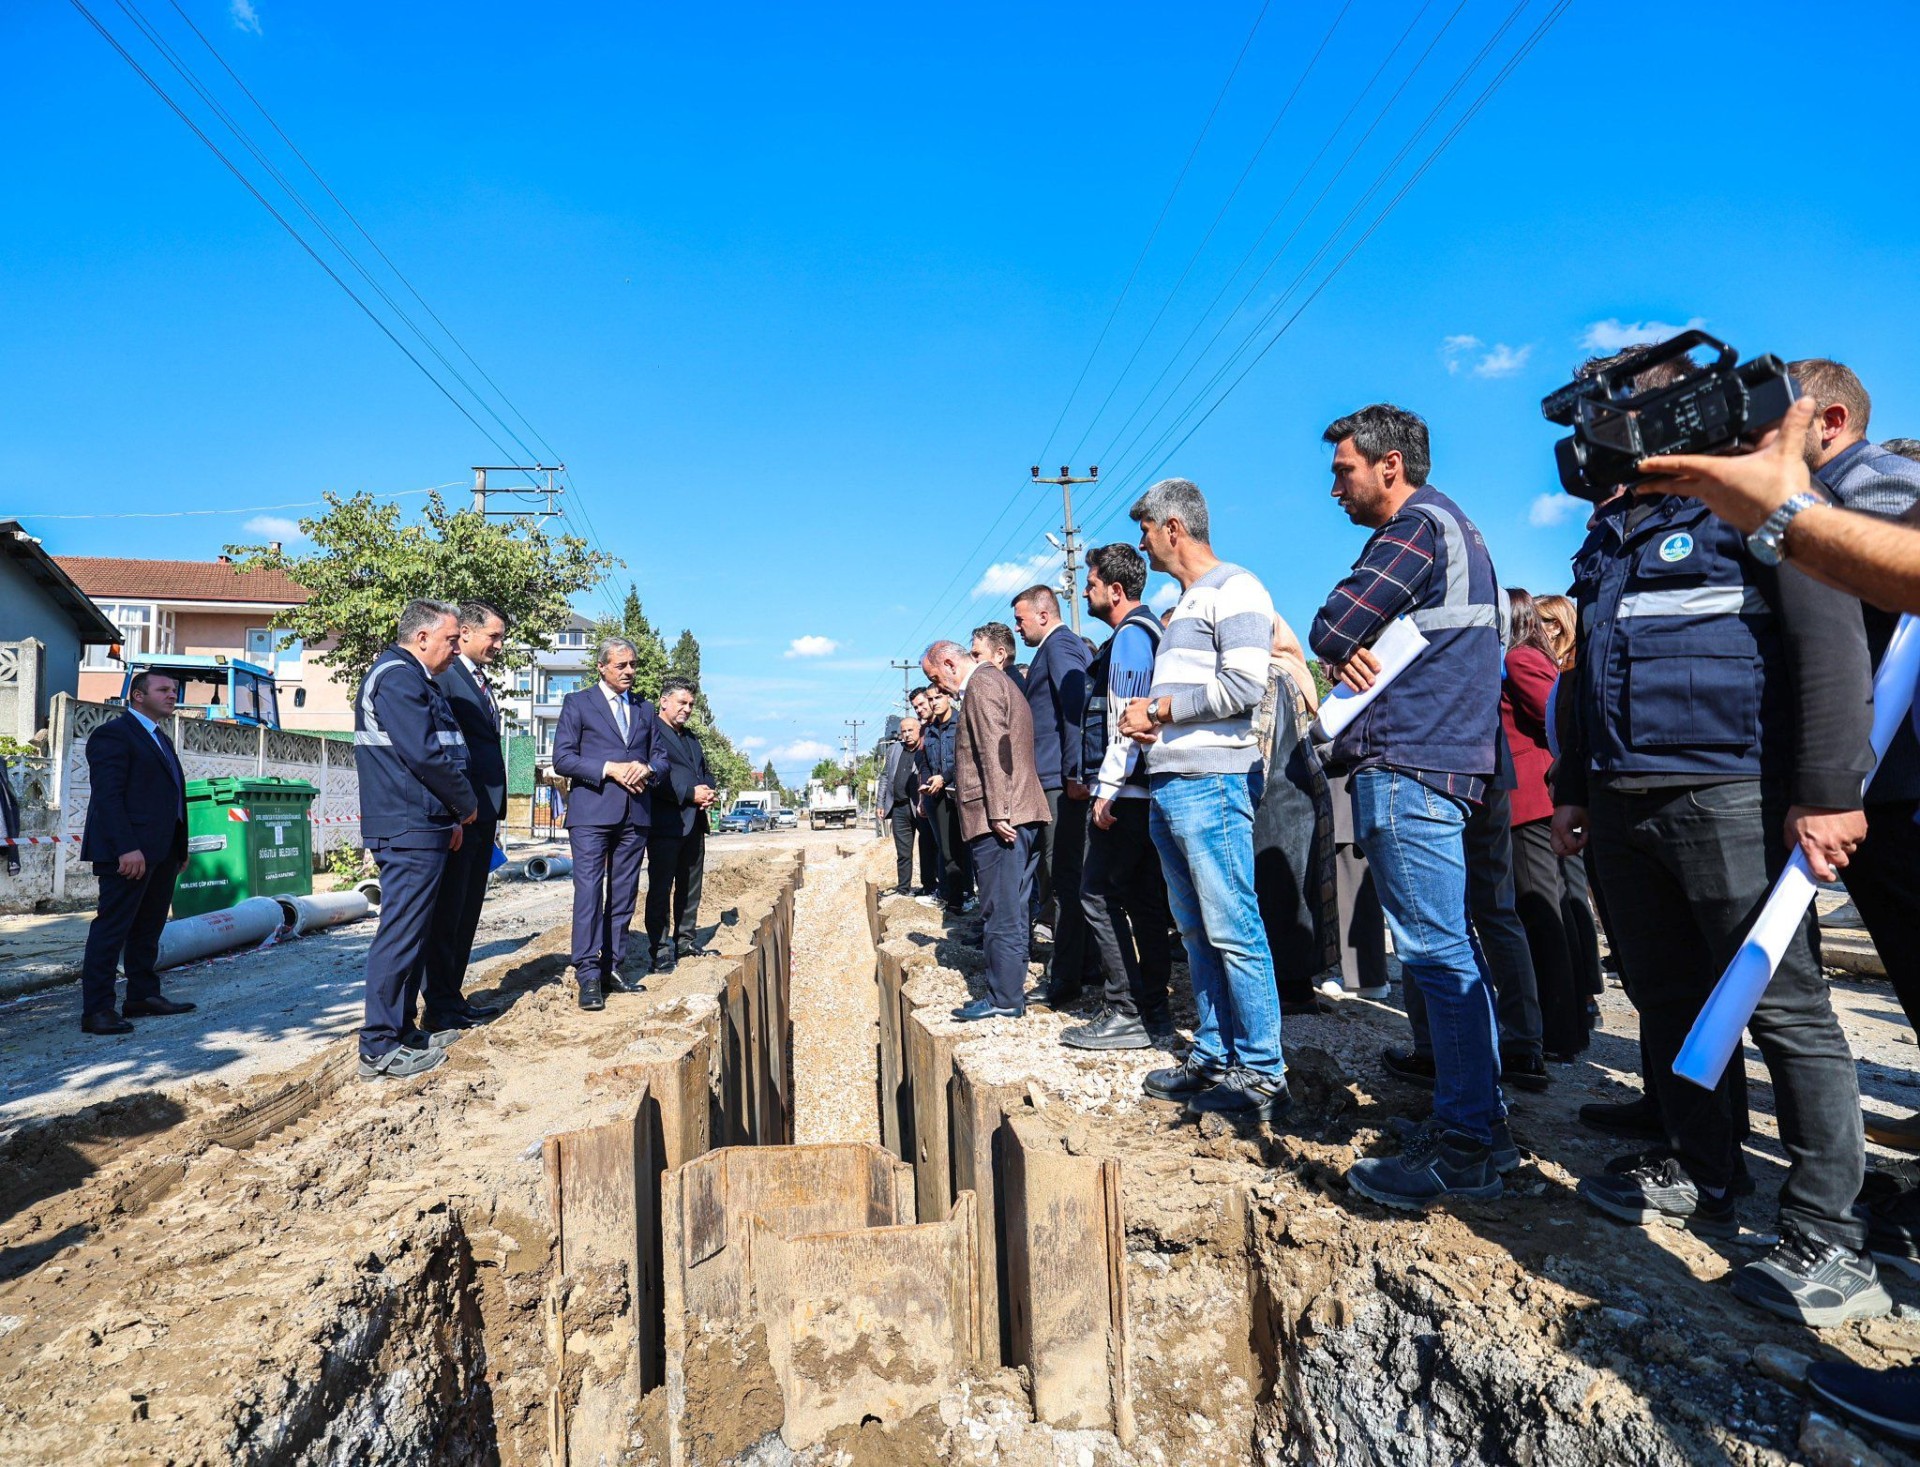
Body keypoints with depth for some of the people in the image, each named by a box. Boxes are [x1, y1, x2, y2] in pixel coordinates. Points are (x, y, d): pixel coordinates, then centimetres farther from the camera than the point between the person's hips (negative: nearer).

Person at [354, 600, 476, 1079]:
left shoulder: (415, 679, 20)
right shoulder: (398, 677, -13)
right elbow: (426, 755, -21)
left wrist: (450, 816, 13)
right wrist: (466, 805, -8)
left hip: (419, 828, 11)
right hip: (411, 830, -11)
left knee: (411, 932, 16)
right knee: (401, 935, -6)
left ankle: (401, 1031, 26)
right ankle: (380, 1049, 2)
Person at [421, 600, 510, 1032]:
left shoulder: (481, 684, 19)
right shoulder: (444, 676, -10)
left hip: (483, 815, 9)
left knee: (468, 911, 13)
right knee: (448, 911, -1)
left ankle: (452, 996, 22)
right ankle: (439, 1007, 8)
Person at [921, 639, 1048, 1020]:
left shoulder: (981, 685, -9)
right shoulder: (999, 681, 23)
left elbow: (994, 752, -19)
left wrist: (997, 813, -21)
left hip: (997, 819, -11)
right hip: (1018, 816, 11)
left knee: (1000, 912, -5)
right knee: (1012, 909, 13)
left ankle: (1004, 998, 1)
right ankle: (1012, 989, 19)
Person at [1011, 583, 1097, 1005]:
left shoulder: (1059, 644, -9)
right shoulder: (1075, 644, 21)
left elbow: (1077, 706, -20)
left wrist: (1074, 774, -22)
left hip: (1063, 781, -10)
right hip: (1066, 779, 10)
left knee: (1064, 877, -6)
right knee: (1073, 874, 15)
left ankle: (1064, 979, 0)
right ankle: (1087, 962, 24)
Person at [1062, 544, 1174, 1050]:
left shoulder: (1130, 635, -10)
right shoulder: (1148, 632, 20)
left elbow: (1126, 722, -19)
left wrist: (1107, 788, -20)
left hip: (1126, 791, -10)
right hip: (1144, 791, 10)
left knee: (1098, 893, -6)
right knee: (1143, 898, 11)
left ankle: (1126, 1013, -2)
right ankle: (1153, 1009, 18)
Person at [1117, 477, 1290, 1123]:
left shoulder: (1234, 589, -5)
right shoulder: (1184, 603, 23)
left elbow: (1243, 685, -17)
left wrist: (1159, 710, -10)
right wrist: (1148, 717, 7)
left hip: (1211, 782, -9)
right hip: (1168, 784, 10)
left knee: (1233, 930, -6)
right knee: (1197, 931, 12)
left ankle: (1262, 1073, 4)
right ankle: (1212, 1056, 22)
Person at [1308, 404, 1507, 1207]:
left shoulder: (1418, 524, -8)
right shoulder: (1454, 527, 25)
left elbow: (1329, 630, -15)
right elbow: (1346, 642, 21)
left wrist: (1347, 649, 5)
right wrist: (1358, 654, 0)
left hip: (1406, 765, -11)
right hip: (1441, 760, 11)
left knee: (1435, 952, -7)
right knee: (1450, 947, 14)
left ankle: (1464, 1149, 0)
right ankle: (1476, 1119, 23)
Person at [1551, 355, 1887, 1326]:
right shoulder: (1607, 535, 20)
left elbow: (1831, 640, -12)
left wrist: (1827, 792, -18)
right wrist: (1572, 788, 21)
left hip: (1726, 796, -7)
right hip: (1623, 804, 7)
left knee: (1782, 1008, -2)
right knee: (1668, 1000, 13)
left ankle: (1828, 1241, 8)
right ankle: (1696, 1176, 27)